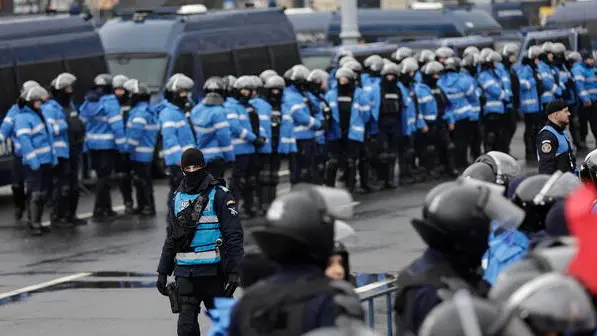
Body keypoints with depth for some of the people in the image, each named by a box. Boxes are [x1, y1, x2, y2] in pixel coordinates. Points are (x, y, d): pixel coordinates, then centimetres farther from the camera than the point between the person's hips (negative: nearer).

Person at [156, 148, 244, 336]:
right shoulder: (177, 198, 13)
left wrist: (234, 271, -14)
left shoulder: (219, 195, -4)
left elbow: (234, 235, -8)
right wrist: (162, 272, 17)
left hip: (212, 271, -4)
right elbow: (171, 238, 20)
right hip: (185, 272, 4)